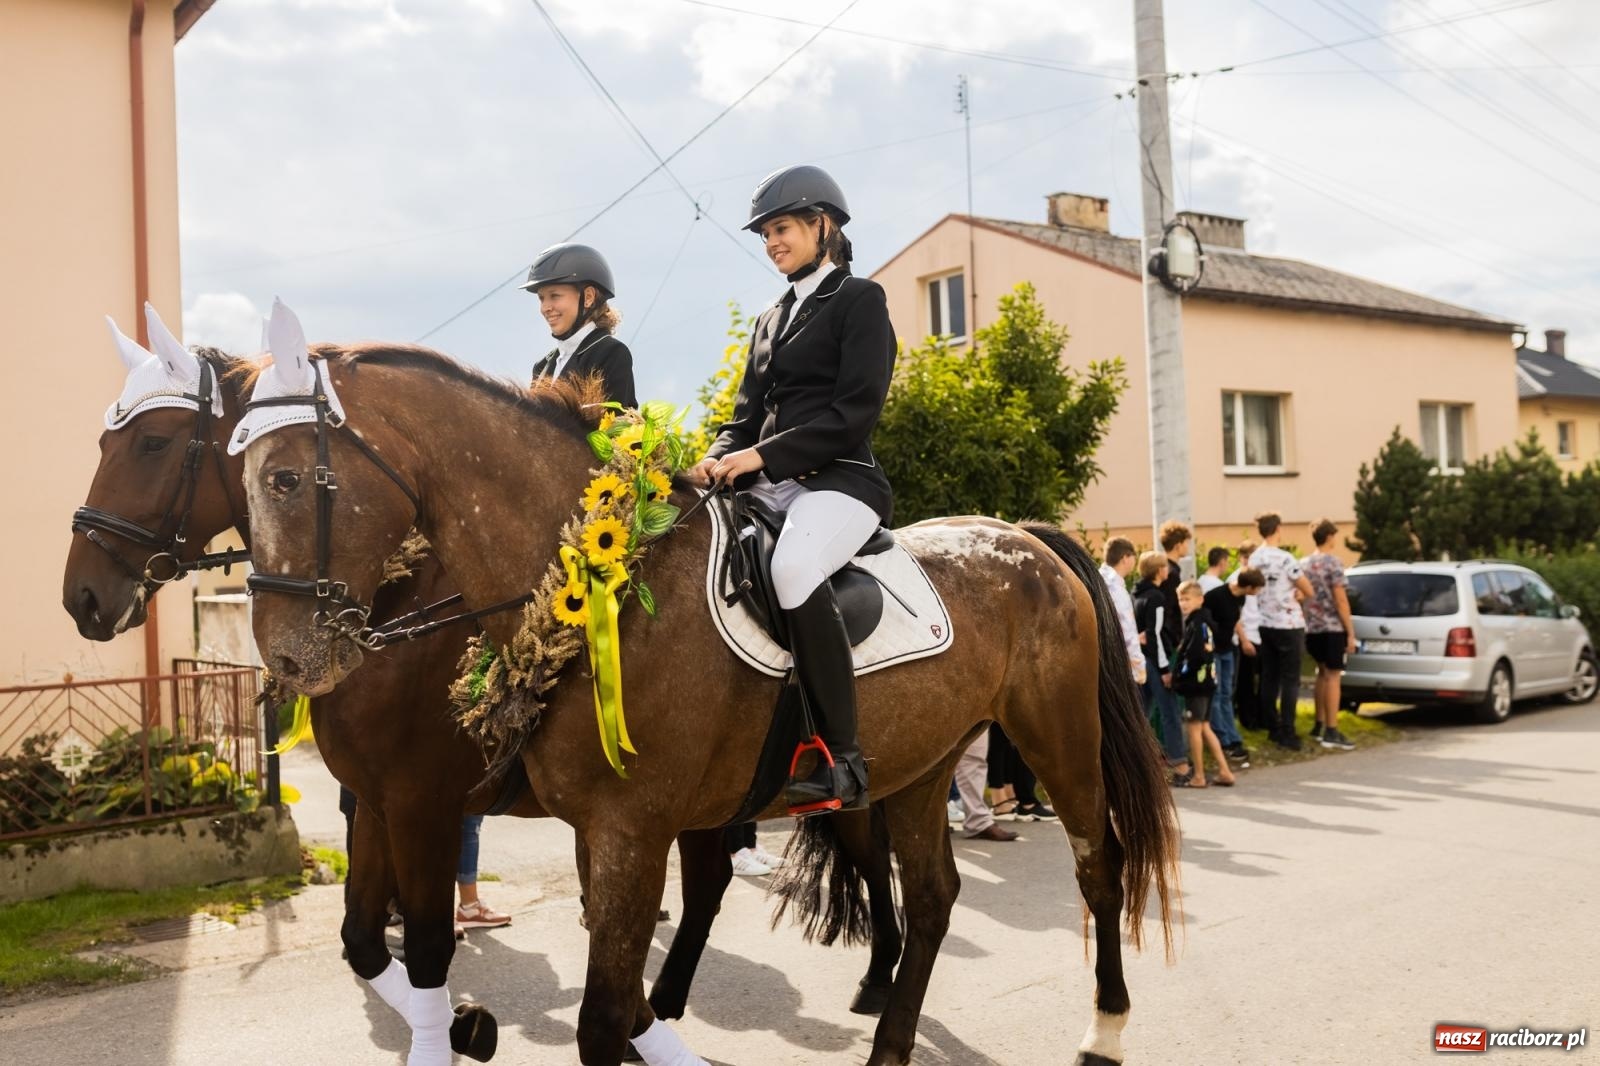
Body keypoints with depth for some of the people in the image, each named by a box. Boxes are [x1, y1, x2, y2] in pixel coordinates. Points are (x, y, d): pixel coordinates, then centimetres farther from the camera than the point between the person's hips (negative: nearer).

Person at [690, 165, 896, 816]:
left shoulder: (859, 299, 2)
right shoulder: (769, 321, 24)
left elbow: (856, 409, -10)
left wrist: (764, 455, -17)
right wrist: (721, 457, -3)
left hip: (839, 478, -8)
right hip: (769, 486, 8)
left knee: (792, 569, -37)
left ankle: (841, 761, -31)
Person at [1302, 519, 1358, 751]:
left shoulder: (1303, 563, 8)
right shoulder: (1333, 562, -11)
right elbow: (1340, 600, -15)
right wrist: (1351, 631, -12)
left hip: (1312, 628, 7)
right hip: (1332, 628, -7)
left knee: (1323, 673, 18)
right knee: (1332, 677, -5)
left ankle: (1320, 725, 22)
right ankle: (1331, 732, -7)